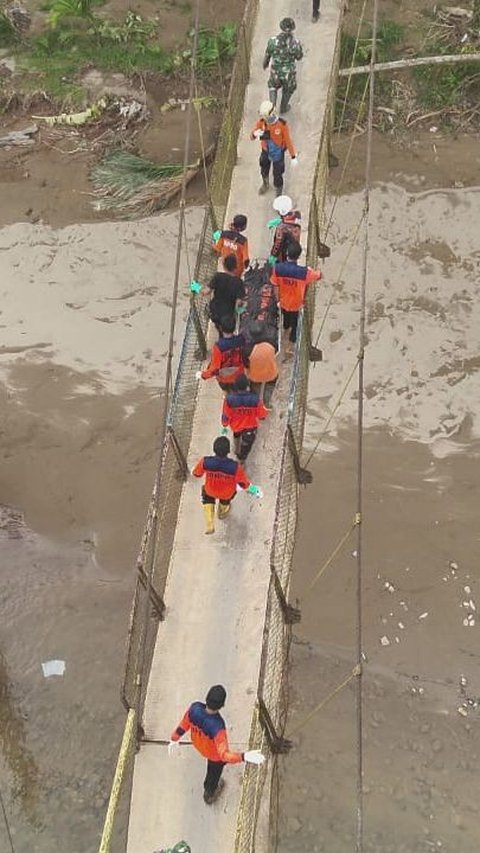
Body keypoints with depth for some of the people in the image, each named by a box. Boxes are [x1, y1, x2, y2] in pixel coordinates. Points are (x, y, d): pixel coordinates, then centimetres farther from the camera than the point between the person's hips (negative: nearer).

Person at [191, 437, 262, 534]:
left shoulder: (205, 462, -36)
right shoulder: (235, 467, -40)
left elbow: (196, 473, -13)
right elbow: (244, 483, -21)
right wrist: (253, 489, 3)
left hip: (210, 491, 0)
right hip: (227, 494, 0)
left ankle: (209, 526, 34)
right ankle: (222, 511, 70)